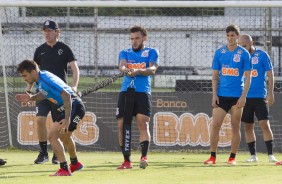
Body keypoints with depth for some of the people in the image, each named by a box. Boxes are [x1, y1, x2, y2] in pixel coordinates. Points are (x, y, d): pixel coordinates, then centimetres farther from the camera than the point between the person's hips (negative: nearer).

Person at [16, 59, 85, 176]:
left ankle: (64, 169, -16)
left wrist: (67, 119, -33)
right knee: (64, 136, 32)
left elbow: (66, 96, -31)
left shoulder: (46, 80, -26)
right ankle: (75, 164, 54)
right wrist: (31, 98, 4)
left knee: (52, 135, -18)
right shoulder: (39, 80, 3)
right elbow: (45, 94, 22)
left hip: (74, 108, -11)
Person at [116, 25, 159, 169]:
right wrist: (125, 69, -28)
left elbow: (152, 69, -7)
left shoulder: (151, 52, 11)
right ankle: (127, 160, 7)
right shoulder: (125, 53, 19)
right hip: (125, 92, 3)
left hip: (142, 92, -3)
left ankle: (144, 157, -26)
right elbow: (122, 65, -3)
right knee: (122, 125, -2)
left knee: (143, 124, -17)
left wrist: (138, 71, -26)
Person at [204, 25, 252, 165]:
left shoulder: (243, 54, 0)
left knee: (235, 126, 3)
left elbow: (247, 76, -1)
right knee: (215, 125, -4)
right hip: (221, 95, 2)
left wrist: (243, 96, -9)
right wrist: (214, 94, 0)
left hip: (237, 96, -2)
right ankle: (213, 156, 1)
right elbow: (215, 75, 9)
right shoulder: (219, 53, 6)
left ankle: (232, 157, 9)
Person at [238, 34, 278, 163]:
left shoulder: (262, 55, -1)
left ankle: (270, 155, -7)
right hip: (245, 97, 4)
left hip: (260, 96, -4)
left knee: (264, 124, -10)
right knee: (248, 127, 4)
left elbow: (270, 74, -1)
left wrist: (270, 93, -9)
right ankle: (253, 155, 11)